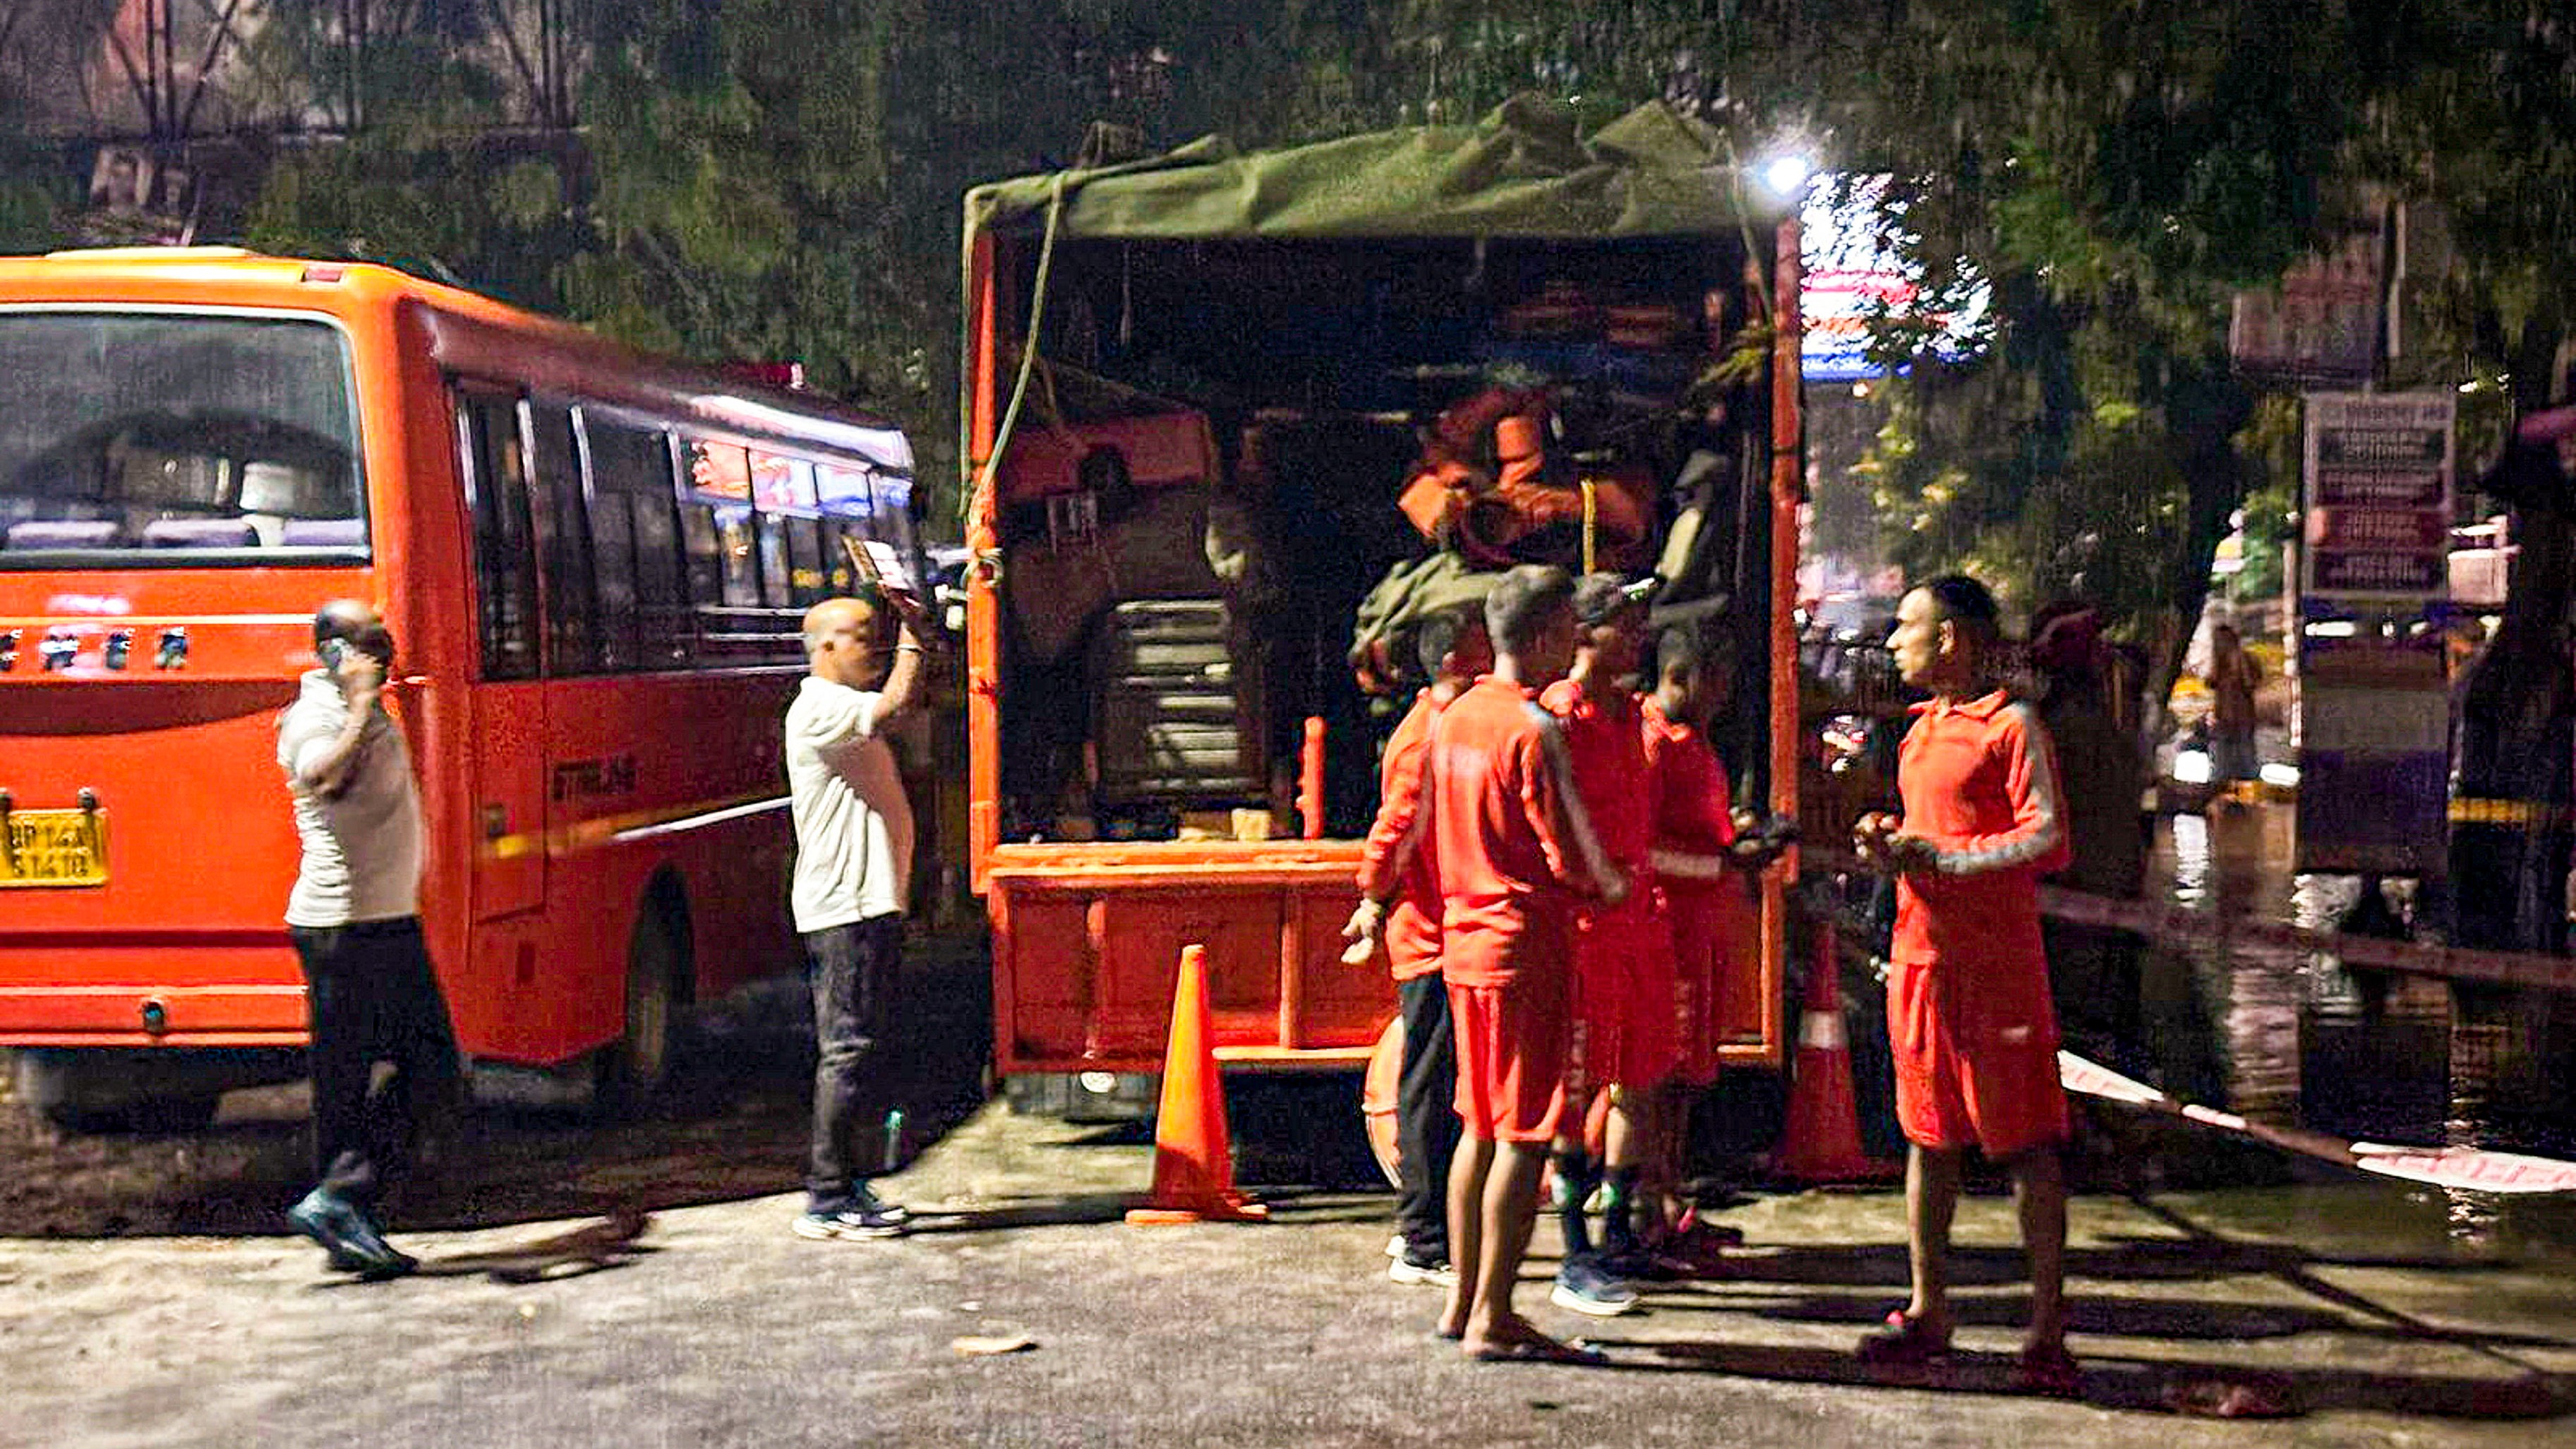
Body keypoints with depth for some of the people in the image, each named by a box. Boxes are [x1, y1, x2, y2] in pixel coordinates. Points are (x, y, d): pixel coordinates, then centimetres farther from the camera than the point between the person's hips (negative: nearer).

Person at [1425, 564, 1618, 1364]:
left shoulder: (1453, 719, 10)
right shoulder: (1533, 730, -15)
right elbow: (1570, 856, -15)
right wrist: (1610, 886, 4)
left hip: (1465, 941, 8)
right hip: (1526, 947, -8)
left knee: (1481, 1127, 15)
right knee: (1525, 1136, -3)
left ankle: (1465, 1300, 21)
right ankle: (1492, 1320, -1)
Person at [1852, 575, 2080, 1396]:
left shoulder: (2012, 726, -8)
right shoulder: (1920, 731, 18)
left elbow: (2047, 842, -15)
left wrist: (1933, 858, -16)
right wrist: (1889, 842, 5)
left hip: (1995, 961, -8)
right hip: (1918, 955, 8)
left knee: (2026, 1145, -3)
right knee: (1928, 1137, 12)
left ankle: (2048, 1329, 0)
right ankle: (1927, 1312, 20)